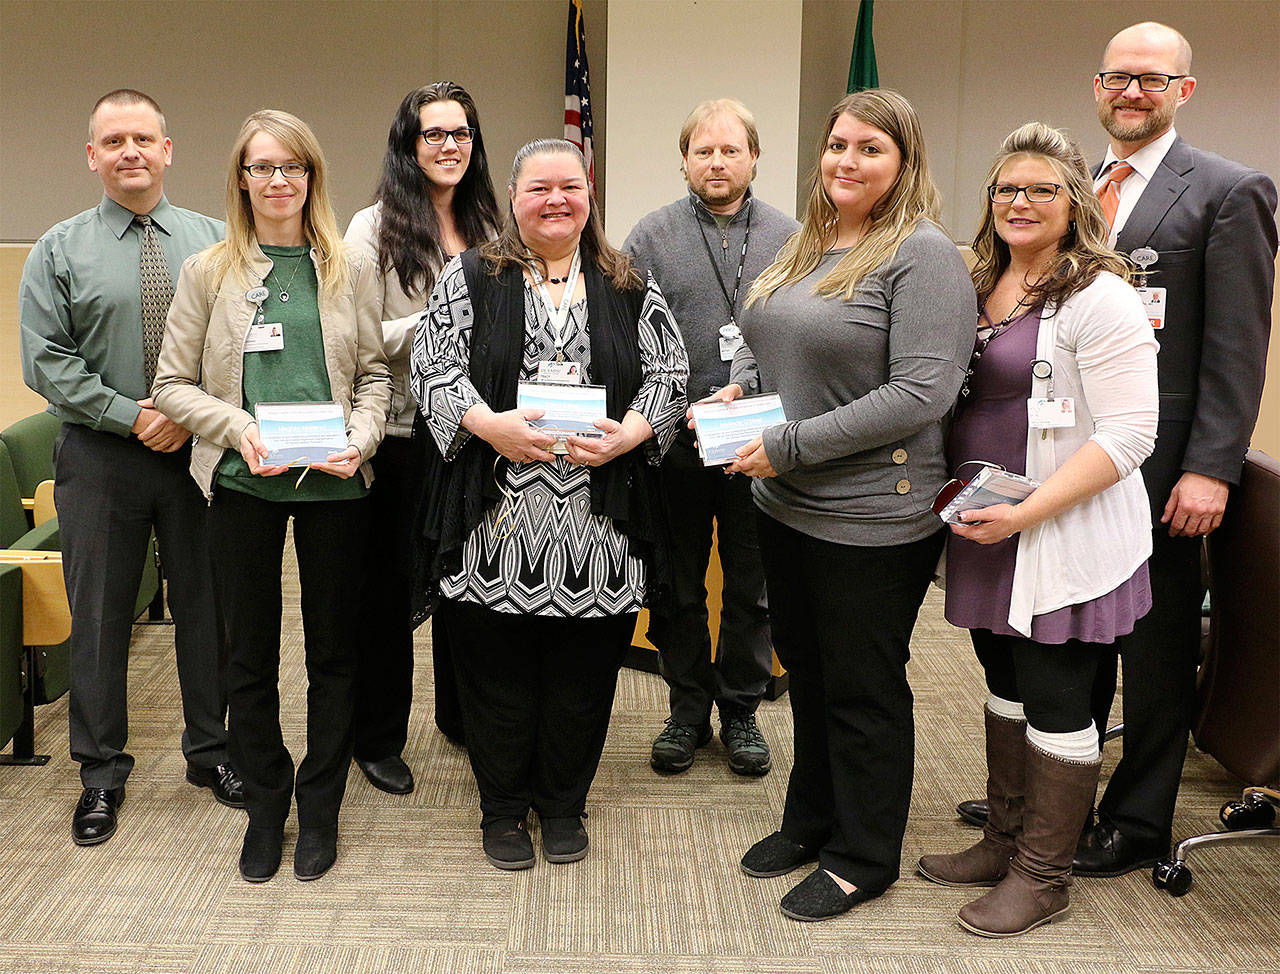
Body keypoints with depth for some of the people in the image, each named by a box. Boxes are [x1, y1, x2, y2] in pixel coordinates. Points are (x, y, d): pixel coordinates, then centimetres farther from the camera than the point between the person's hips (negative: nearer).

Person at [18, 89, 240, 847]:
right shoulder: (61, 250, 2)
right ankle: (102, 772, 22)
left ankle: (212, 750, 27)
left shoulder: (214, 240, 4)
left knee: (206, 605, 10)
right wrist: (133, 416, -13)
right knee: (99, 616, 7)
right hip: (99, 456, 0)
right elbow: (47, 362, -4)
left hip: (200, 449, 1)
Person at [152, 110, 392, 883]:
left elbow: (377, 372, 6)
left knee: (334, 647, 8)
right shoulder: (209, 271, 2)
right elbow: (175, 383, 2)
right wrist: (241, 430, -13)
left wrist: (359, 441, -12)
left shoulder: (352, 268, 4)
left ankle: (320, 806, 25)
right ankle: (266, 805, 27)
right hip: (243, 482, 0)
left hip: (335, 484, 0)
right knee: (251, 652, 10)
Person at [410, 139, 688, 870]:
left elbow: (670, 376, 7)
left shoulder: (630, 287, 10)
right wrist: (489, 424, -17)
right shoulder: (472, 278, 6)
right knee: (498, 668, 7)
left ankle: (564, 803, 29)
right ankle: (504, 806, 27)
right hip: (497, 525, -1)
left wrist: (629, 433, -11)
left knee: (584, 673, 9)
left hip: (600, 527, 1)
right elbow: (433, 368, -1)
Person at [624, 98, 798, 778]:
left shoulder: (789, 238, 6)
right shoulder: (651, 237, 3)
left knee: (752, 590, 11)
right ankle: (688, 709, 27)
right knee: (679, 589, 11)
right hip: (675, 448, 0)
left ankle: (741, 710, 27)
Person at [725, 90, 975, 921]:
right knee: (807, 669, 21)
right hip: (785, 508, 8)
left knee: (864, 691, 7)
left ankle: (864, 858, 26)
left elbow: (921, 393, -23)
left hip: (873, 519, -8)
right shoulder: (806, 245, 10)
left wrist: (790, 446, -22)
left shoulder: (924, 254, -15)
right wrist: (737, 389, 0)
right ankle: (812, 819, 40)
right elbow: (764, 341, 22)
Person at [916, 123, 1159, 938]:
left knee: (1055, 700, 3)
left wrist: (1025, 513, -23)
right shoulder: (983, 289, 11)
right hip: (988, 532, 7)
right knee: (1007, 682, 17)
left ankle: (1043, 876, 19)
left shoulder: (1100, 297, -13)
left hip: (1064, 539, -7)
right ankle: (1005, 840, 33)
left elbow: (1128, 434, -18)